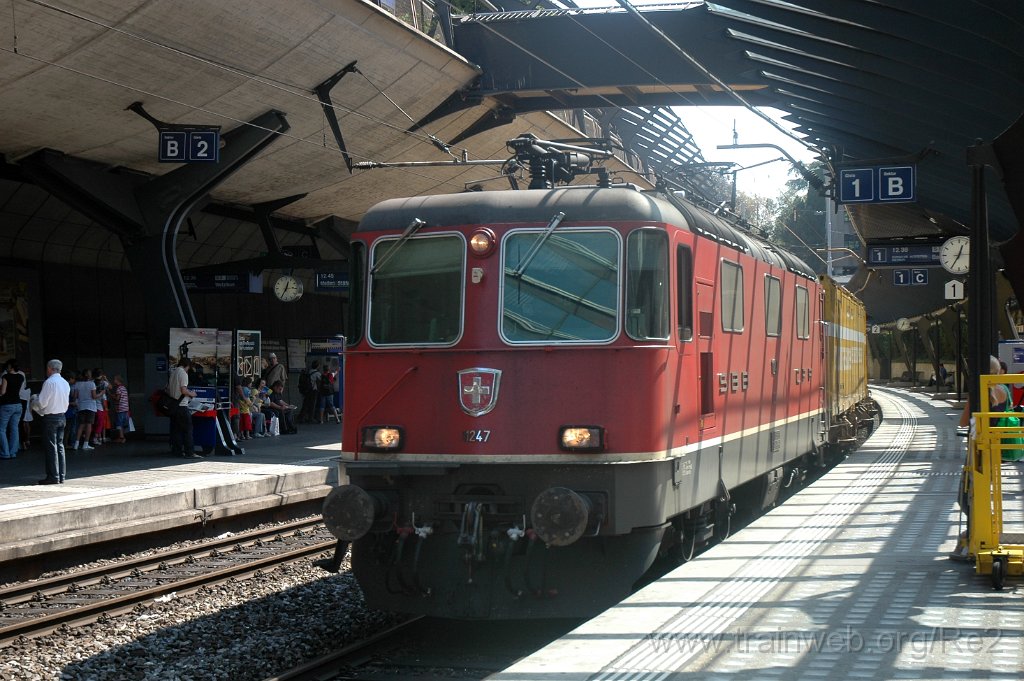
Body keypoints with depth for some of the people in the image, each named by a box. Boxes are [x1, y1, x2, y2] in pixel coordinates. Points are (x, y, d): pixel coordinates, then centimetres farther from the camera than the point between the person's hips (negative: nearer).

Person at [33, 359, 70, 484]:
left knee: (51, 447, -3)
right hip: (62, 416, 7)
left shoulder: (49, 382, -15)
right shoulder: (65, 383, 9)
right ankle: (61, 475, 13)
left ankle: (53, 476, -3)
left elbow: (42, 402, -16)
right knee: (60, 446, 11)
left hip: (50, 418, -7)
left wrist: (34, 406, 7)